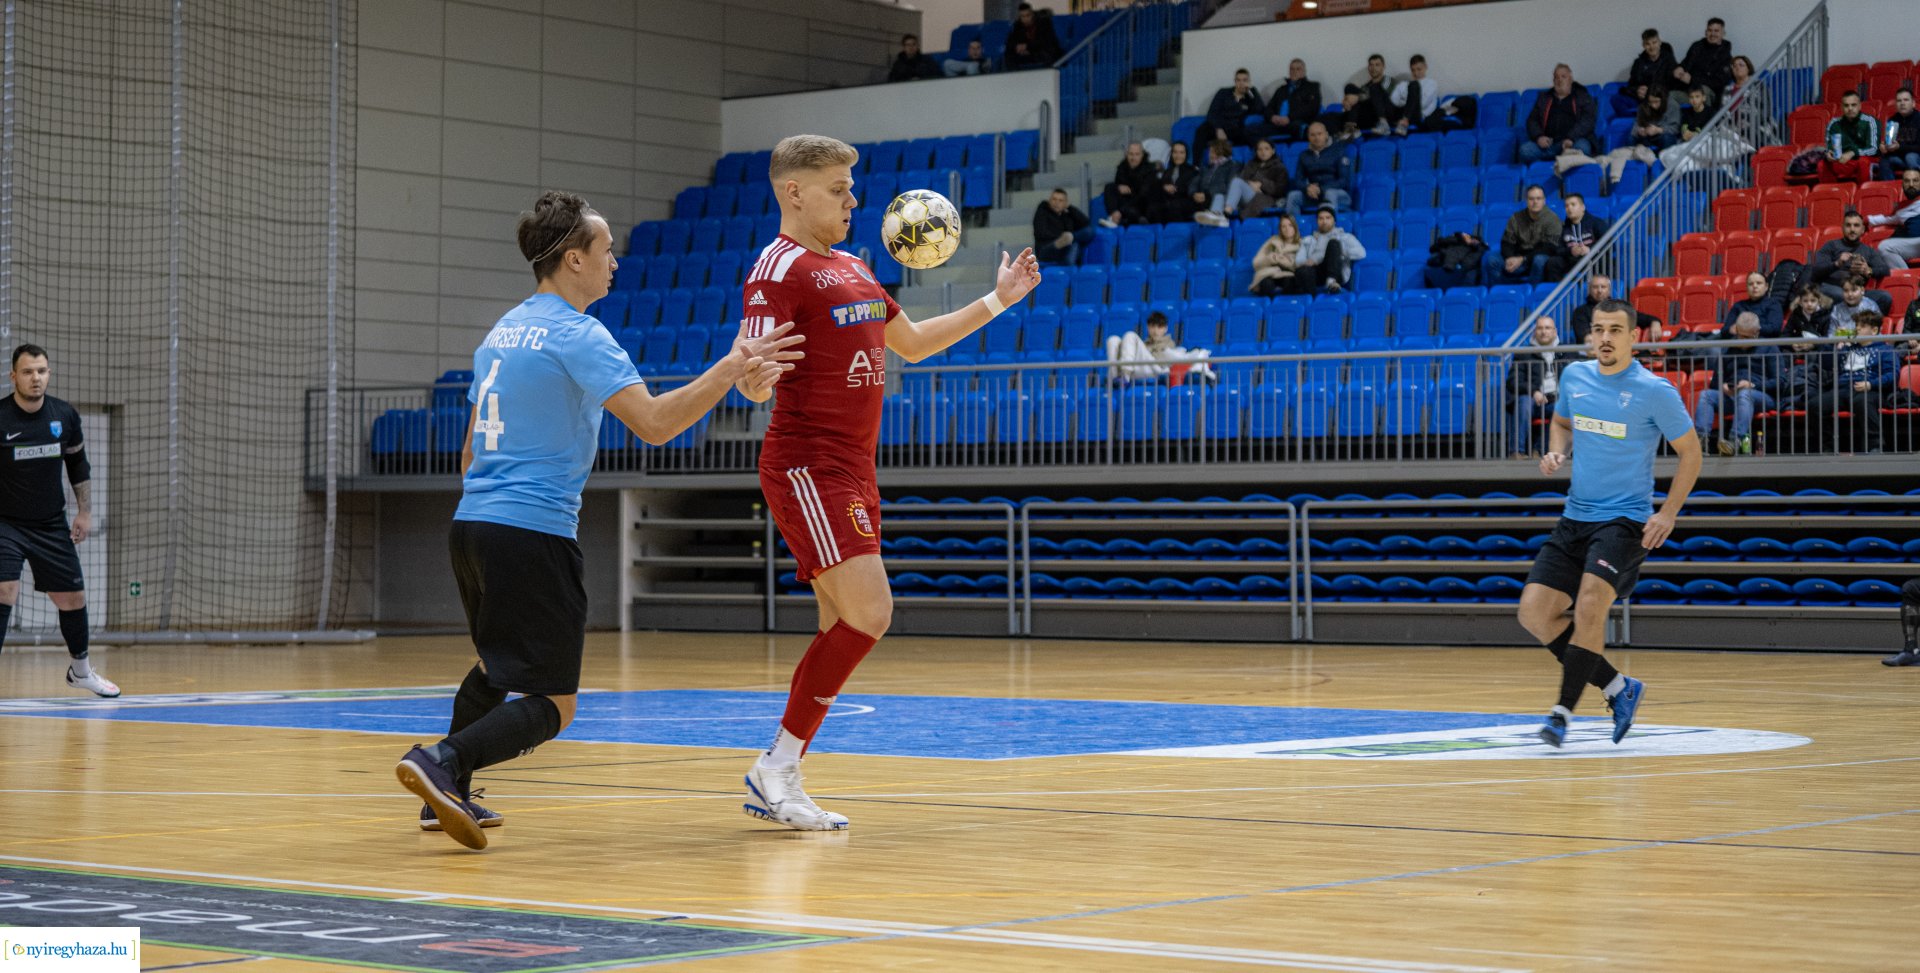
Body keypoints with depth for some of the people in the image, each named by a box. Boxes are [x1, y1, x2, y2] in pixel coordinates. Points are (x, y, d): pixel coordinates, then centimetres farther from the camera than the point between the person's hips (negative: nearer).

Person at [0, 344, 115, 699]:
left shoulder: (65, 415, -3)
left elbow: (78, 464, 12)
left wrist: (85, 512, 9)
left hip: (52, 525, 4)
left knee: (72, 597, 10)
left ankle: (80, 669, 33)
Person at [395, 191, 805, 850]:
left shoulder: (504, 331, 16)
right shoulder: (576, 335, -10)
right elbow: (654, 424, -21)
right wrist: (731, 369, -18)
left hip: (470, 524, 9)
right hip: (534, 533, -9)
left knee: (497, 667, 29)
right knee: (550, 707, -7)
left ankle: (447, 795, 29)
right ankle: (442, 762, -25)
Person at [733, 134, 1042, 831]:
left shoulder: (852, 268, 18)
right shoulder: (779, 266, -10)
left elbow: (912, 342, 30)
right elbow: (754, 382, -18)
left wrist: (997, 301, 28)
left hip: (851, 471, 9)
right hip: (807, 466, -9)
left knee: (844, 629, 6)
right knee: (868, 611, -18)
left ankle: (773, 785, 12)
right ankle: (778, 766, -9)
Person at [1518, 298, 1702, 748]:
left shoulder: (1654, 391, -10)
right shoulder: (1574, 376, 4)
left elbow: (1690, 452, -1)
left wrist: (1667, 515, -9)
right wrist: (1556, 452, 1)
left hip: (1625, 520, -6)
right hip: (1575, 519, 6)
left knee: (1590, 605, -26)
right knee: (1535, 612, -4)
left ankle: (1563, 711, -16)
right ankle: (1619, 688, 11)